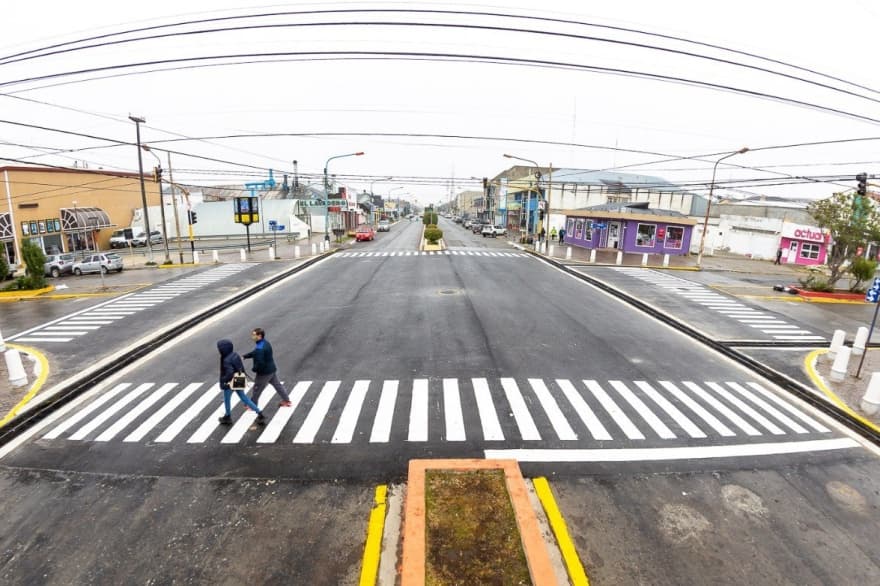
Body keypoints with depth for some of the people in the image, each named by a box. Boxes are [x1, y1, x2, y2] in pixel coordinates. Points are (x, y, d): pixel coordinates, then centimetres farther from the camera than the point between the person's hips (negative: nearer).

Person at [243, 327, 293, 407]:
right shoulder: (265, 342, 2)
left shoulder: (260, 349, -29)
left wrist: (254, 369, -13)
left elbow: (260, 363, -31)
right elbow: (254, 353, 15)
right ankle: (287, 401, 28)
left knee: (256, 388, 11)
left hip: (264, 372, -9)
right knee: (277, 385, 19)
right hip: (272, 369, 9)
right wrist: (244, 356, 9)